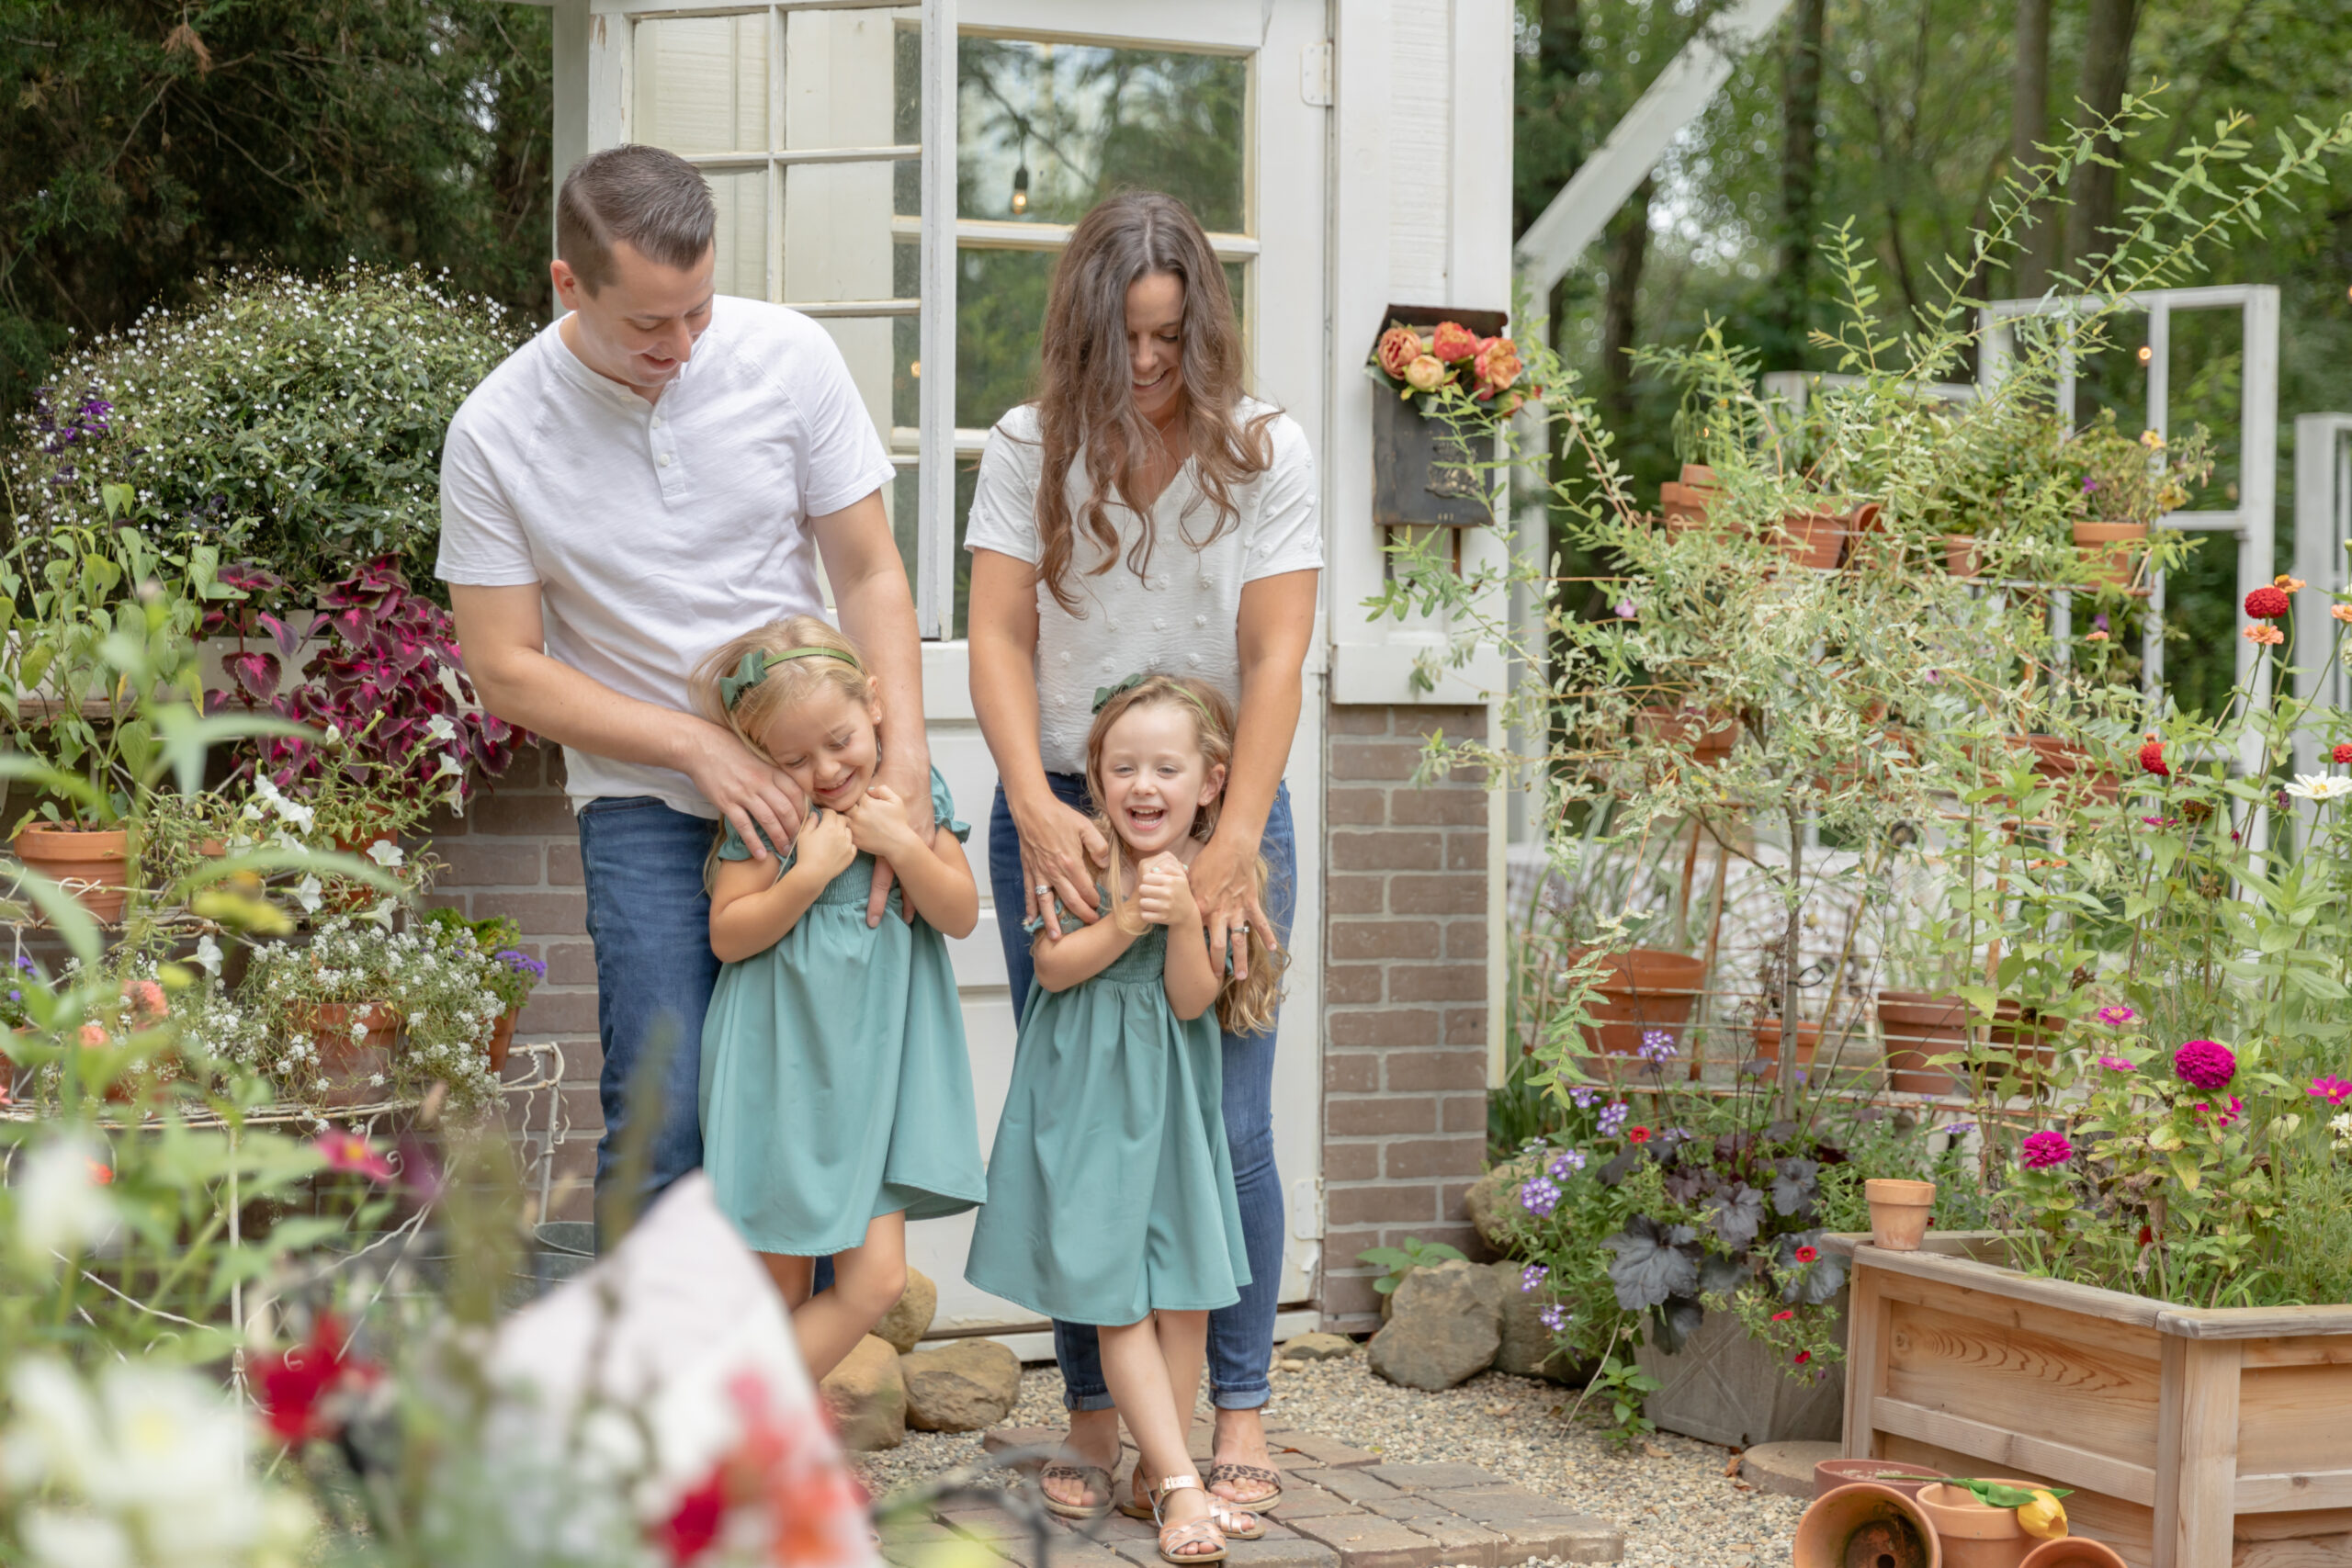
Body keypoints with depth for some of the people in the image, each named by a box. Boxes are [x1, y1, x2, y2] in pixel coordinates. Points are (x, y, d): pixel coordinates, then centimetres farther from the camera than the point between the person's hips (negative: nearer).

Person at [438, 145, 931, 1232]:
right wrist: (700, 746, -13)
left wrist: (904, 759, -12)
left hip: (824, 775, 2)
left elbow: (869, 574, 1)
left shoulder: (787, 356, -4)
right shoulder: (495, 435, -8)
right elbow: (506, 670, -4)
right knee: (664, 1121, -10)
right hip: (645, 804, -1)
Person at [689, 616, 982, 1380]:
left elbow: (961, 915, 2)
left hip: (876, 1061, 3)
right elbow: (729, 936, -8)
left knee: (875, 1280, -5)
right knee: (778, 1291, 2)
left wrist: (902, 845, -14)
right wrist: (811, 872, -20)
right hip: (782, 1066, -3)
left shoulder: (916, 792, 2)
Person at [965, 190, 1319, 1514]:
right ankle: (1094, 1424, 10)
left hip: (1221, 809, -1)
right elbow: (1000, 637, -5)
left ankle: (1239, 1417, 8)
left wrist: (1235, 842, -18)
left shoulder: (1266, 451, -2)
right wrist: (1038, 806, -20)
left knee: (1225, 1127, -2)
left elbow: (1274, 659, -9)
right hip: (1061, 817, 1)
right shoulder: (1031, 449, 1)